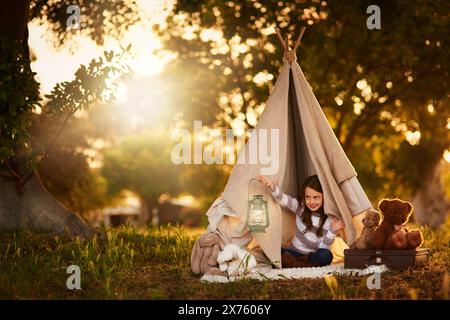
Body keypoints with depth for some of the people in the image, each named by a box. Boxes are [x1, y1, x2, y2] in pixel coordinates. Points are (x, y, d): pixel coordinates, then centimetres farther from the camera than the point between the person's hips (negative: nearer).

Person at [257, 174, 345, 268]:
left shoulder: (329, 219, -9)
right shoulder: (300, 207, -4)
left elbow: (322, 247, -10)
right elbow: (283, 199, -21)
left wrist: (332, 231, -24)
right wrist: (272, 187, -40)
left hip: (313, 255, -1)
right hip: (295, 252, 1)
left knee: (326, 255, -36)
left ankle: (291, 261, -26)